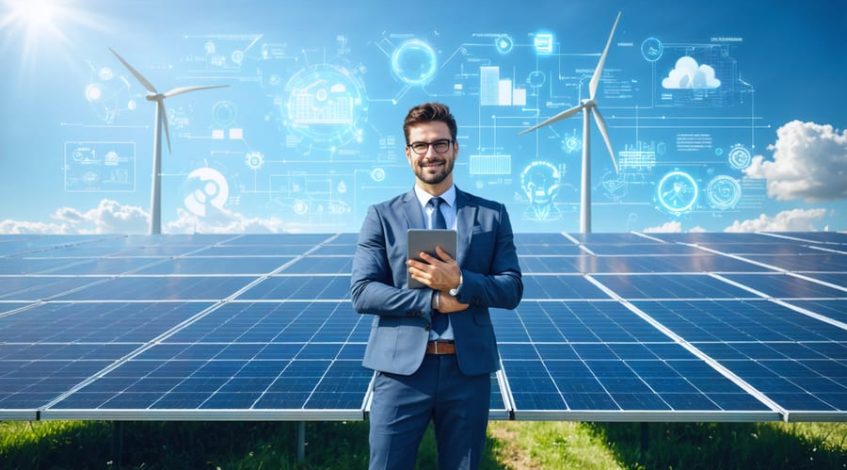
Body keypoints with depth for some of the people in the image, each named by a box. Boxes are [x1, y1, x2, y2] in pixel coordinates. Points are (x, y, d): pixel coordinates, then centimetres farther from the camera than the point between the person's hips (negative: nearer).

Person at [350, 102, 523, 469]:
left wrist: (458, 283, -16)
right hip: (402, 368, -1)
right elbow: (362, 292, -5)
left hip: (469, 368, 2)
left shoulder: (492, 215, 6)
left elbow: (512, 290, 2)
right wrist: (433, 301, -15)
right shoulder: (382, 216, 3)